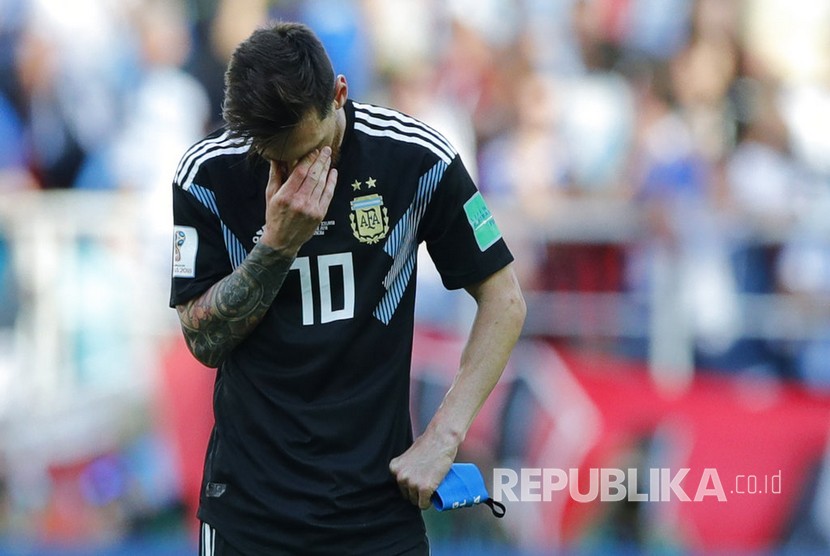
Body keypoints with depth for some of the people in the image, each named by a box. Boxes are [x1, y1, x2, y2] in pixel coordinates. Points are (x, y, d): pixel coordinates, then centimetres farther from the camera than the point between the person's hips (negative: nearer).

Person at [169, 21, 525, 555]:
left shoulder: (417, 159, -9)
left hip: (380, 496, 0)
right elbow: (204, 341, -6)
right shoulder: (206, 174, -8)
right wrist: (279, 243, -20)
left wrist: (443, 437, -10)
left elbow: (504, 300, -2)